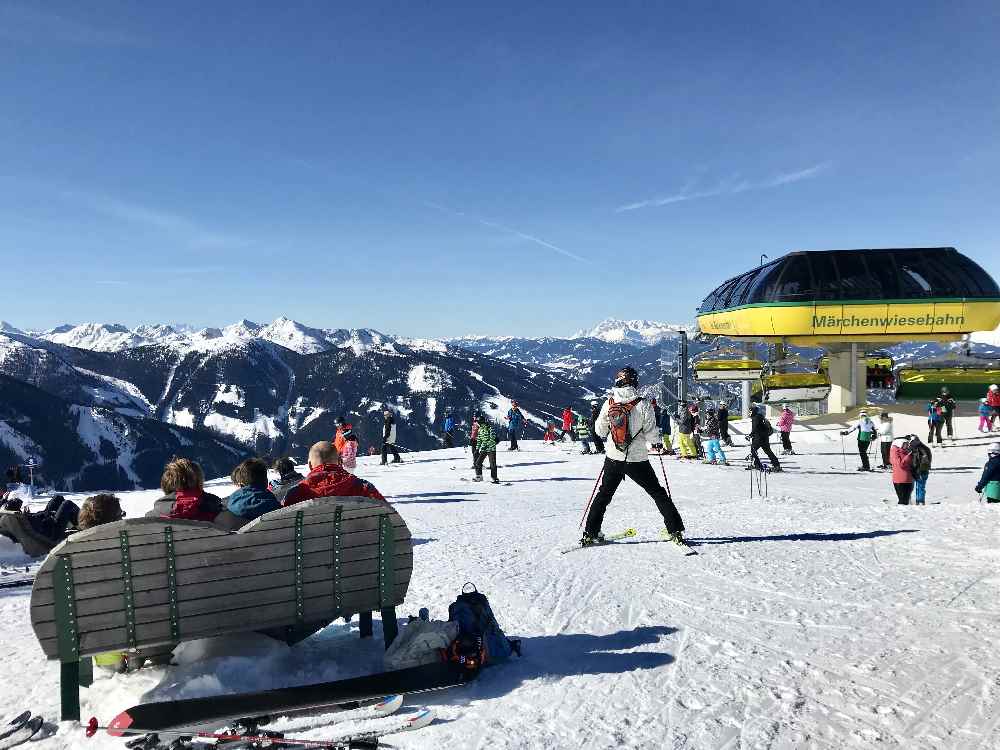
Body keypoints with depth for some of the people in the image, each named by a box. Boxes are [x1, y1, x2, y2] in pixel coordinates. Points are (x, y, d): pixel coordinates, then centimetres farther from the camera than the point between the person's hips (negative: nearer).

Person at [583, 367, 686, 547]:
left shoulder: (609, 403, -6)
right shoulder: (643, 404, -15)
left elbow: (600, 430, 1)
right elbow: (651, 435, -11)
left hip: (613, 458, 2)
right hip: (638, 460, -2)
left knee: (604, 494, 18)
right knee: (658, 493, 13)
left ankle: (590, 534, 16)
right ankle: (675, 531, 12)